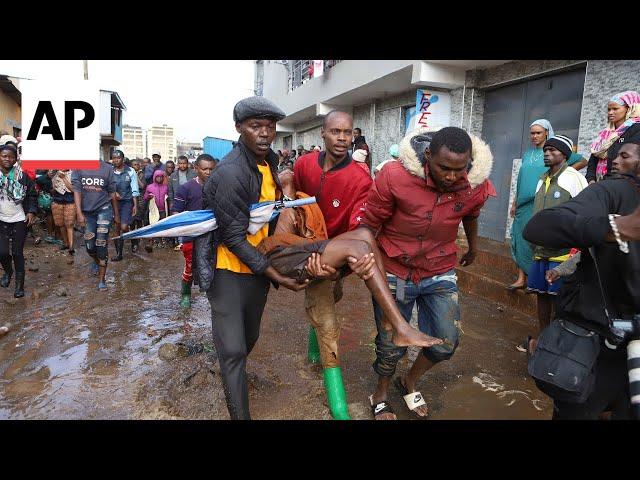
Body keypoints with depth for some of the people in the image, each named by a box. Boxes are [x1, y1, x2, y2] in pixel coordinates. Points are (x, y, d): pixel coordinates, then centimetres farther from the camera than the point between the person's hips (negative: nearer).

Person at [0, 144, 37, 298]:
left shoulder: (22, 176, -5)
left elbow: (32, 195, 3)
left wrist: (31, 211, -9)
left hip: (20, 220, -1)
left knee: (17, 252, 2)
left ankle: (19, 284, 13)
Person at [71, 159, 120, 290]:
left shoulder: (107, 168, -3)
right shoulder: (78, 168, -3)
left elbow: (112, 193, 4)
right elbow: (76, 191, -6)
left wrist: (116, 214, 8)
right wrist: (79, 213, -14)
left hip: (104, 209, -2)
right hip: (87, 211, 2)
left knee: (102, 245, -7)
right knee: (90, 246, 8)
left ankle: (101, 279, 2)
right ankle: (97, 262, 43)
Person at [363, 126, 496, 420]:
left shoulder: (477, 184, -12)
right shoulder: (394, 176, -25)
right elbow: (368, 224, -12)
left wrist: (473, 247, 29)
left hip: (440, 273, 4)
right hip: (394, 272, -3)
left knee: (446, 343, 8)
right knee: (391, 346, 7)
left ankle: (410, 382, 39)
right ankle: (381, 395, 39)